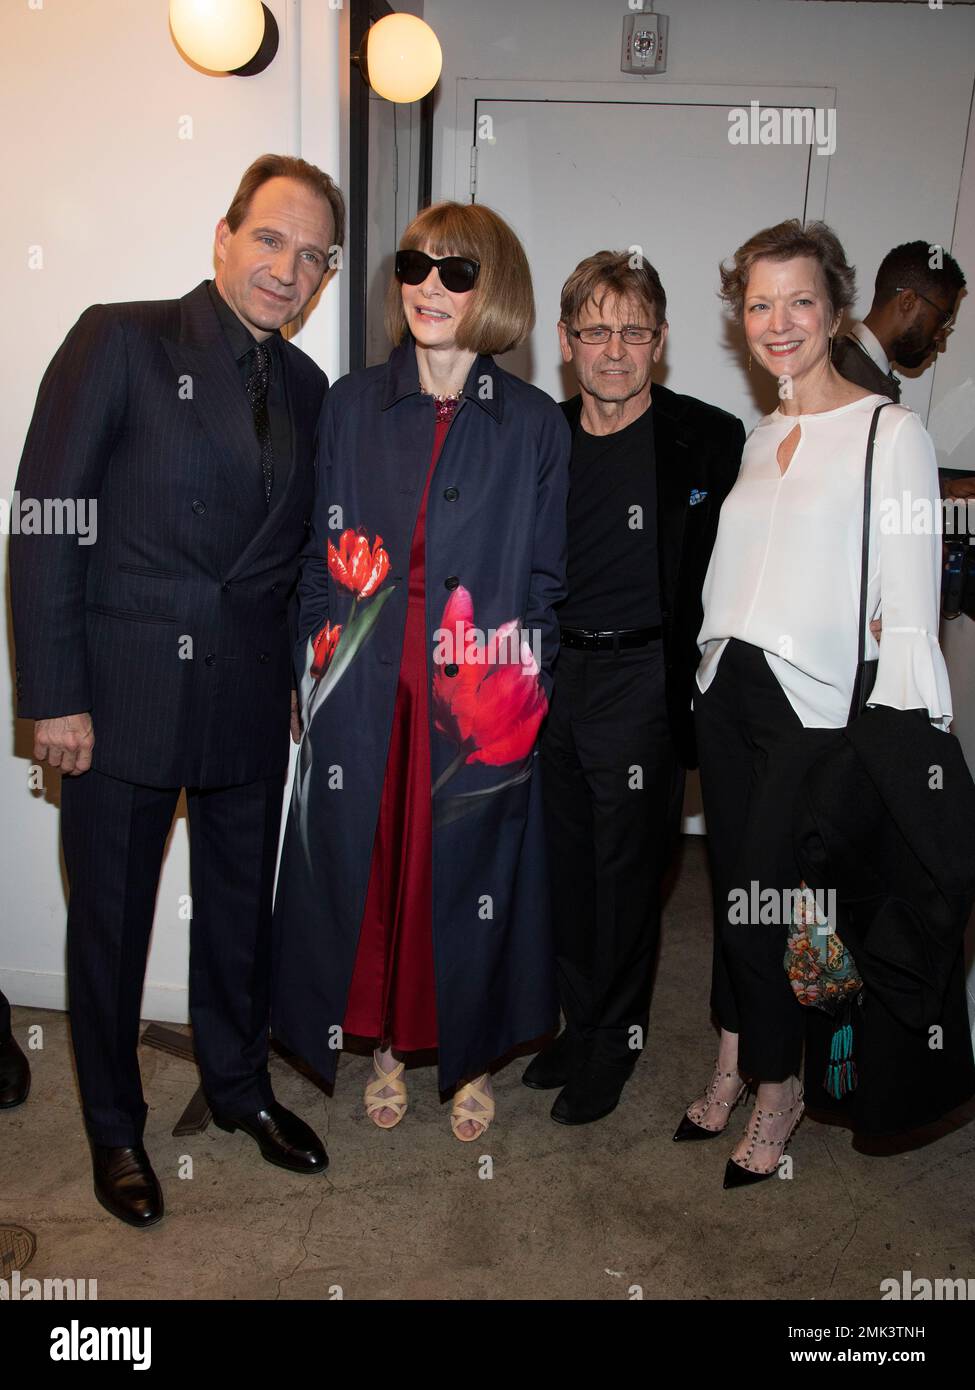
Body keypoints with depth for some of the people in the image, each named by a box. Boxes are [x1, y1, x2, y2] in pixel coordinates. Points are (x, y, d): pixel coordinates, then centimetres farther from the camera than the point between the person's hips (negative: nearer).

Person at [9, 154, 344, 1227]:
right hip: (122, 695, -4)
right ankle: (114, 1128, 34)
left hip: (250, 701, 5)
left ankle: (239, 1085, 41)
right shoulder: (119, 341, -6)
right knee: (109, 920, 11)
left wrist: (298, 670, 7)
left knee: (241, 907, 17)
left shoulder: (304, 386, 9)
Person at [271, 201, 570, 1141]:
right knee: (367, 868, 10)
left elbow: (549, 579, 3)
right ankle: (387, 1045, 33)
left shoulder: (536, 425, 1)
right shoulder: (351, 405, 6)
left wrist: (519, 676, -8)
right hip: (364, 696, 2)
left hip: (480, 706, -1)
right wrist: (315, 671, -1)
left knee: (467, 874, 10)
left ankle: (468, 1057, 32)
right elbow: (318, 553, 7)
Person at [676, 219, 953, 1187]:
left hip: (816, 708, -6)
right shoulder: (760, 437, 13)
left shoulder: (891, 433, -7)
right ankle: (733, 1067, 34)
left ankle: (775, 1086, 25)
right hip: (727, 694, 6)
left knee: (761, 907, -1)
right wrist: (711, 682, 12)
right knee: (730, 891, 14)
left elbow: (909, 608, -12)